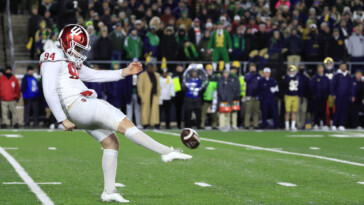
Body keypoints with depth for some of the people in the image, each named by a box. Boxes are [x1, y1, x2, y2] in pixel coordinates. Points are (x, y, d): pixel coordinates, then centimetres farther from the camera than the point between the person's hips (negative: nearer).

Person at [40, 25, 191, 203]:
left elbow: (94, 76, 24)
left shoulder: (71, 62, 21)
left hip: (84, 108, 11)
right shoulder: (54, 60, -10)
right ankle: (167, 152, -16)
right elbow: (50, 93, -17)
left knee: (111, 143, 8)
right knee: (126, 125, -14)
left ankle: (109, 191, 9)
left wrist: (125, 72, 17)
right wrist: (63, 120, -18)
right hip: (77, 106, -11)